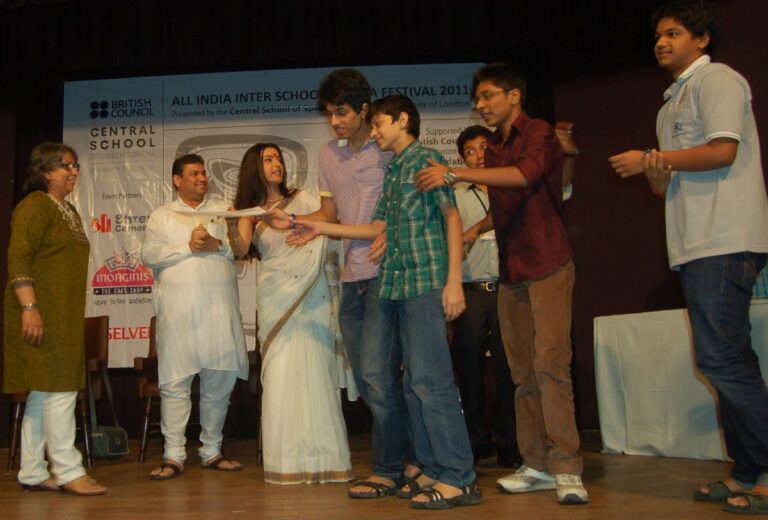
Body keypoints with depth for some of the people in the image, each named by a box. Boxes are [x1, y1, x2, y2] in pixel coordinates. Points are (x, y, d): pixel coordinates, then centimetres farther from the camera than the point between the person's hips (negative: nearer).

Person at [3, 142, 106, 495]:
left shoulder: (69, 210, 19)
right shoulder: (36, 205, -8)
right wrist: (29, 307, -24)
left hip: (64, 316, 9)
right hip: (41, 314, -9)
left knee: (42, 393, 10)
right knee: (60, 389, -8)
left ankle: (32, 473, 17)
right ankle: (67, 471, -2)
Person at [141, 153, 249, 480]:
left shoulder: (224, 210, 18)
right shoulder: (162, 215, 14)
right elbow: (149, 255, 0)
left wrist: (217, 245, -9)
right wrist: (188, 247, -8)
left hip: (220, 308, 2)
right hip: (178, 310, -2)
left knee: (219, 382, 5)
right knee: (175, 382, -4)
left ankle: (212, 451, 17)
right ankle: (173, 456, 4)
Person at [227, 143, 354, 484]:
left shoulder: (301, 199, 11)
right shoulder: (251, 211, 12)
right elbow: (240, 250, -5)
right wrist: (231, 226, -23)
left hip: (310, 295, 0)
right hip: (275, 299, 1)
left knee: (315, 372, -1)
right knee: (280, 375, -3)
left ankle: (320, 457, 7)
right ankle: (288, 460, 5)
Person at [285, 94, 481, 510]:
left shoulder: (427, 159, 1)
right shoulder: (392, 172, 23)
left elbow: (452, 218, -6)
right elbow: (377, 228, 20)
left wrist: (454, 281, -14)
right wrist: (321, 229, 19)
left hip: (427, 283, -8)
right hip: (396, 287, 8)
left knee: (429, 379, -11)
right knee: (414, 382, 7)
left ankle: (458, 478, -6)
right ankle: (434, 470, 13)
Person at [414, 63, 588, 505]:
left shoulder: (539, 133, -4)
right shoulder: (494, 149, 19)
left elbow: (527, 173, -25)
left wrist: (454, 174, -27)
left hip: (547, 264, -7)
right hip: (511, 270, 7)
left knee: (551, 362, -13)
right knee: (523, 372, 5)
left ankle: (566, 469, -8)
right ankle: (538, 466, 10)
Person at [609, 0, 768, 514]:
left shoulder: (716, 79, -1)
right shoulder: (671, 106, 25)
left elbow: (723, 151, -16)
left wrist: (650, 159, -7)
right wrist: (657, 173, -1)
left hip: (725, 241, -9)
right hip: (697, 244, 10)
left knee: (722, 358, -13)